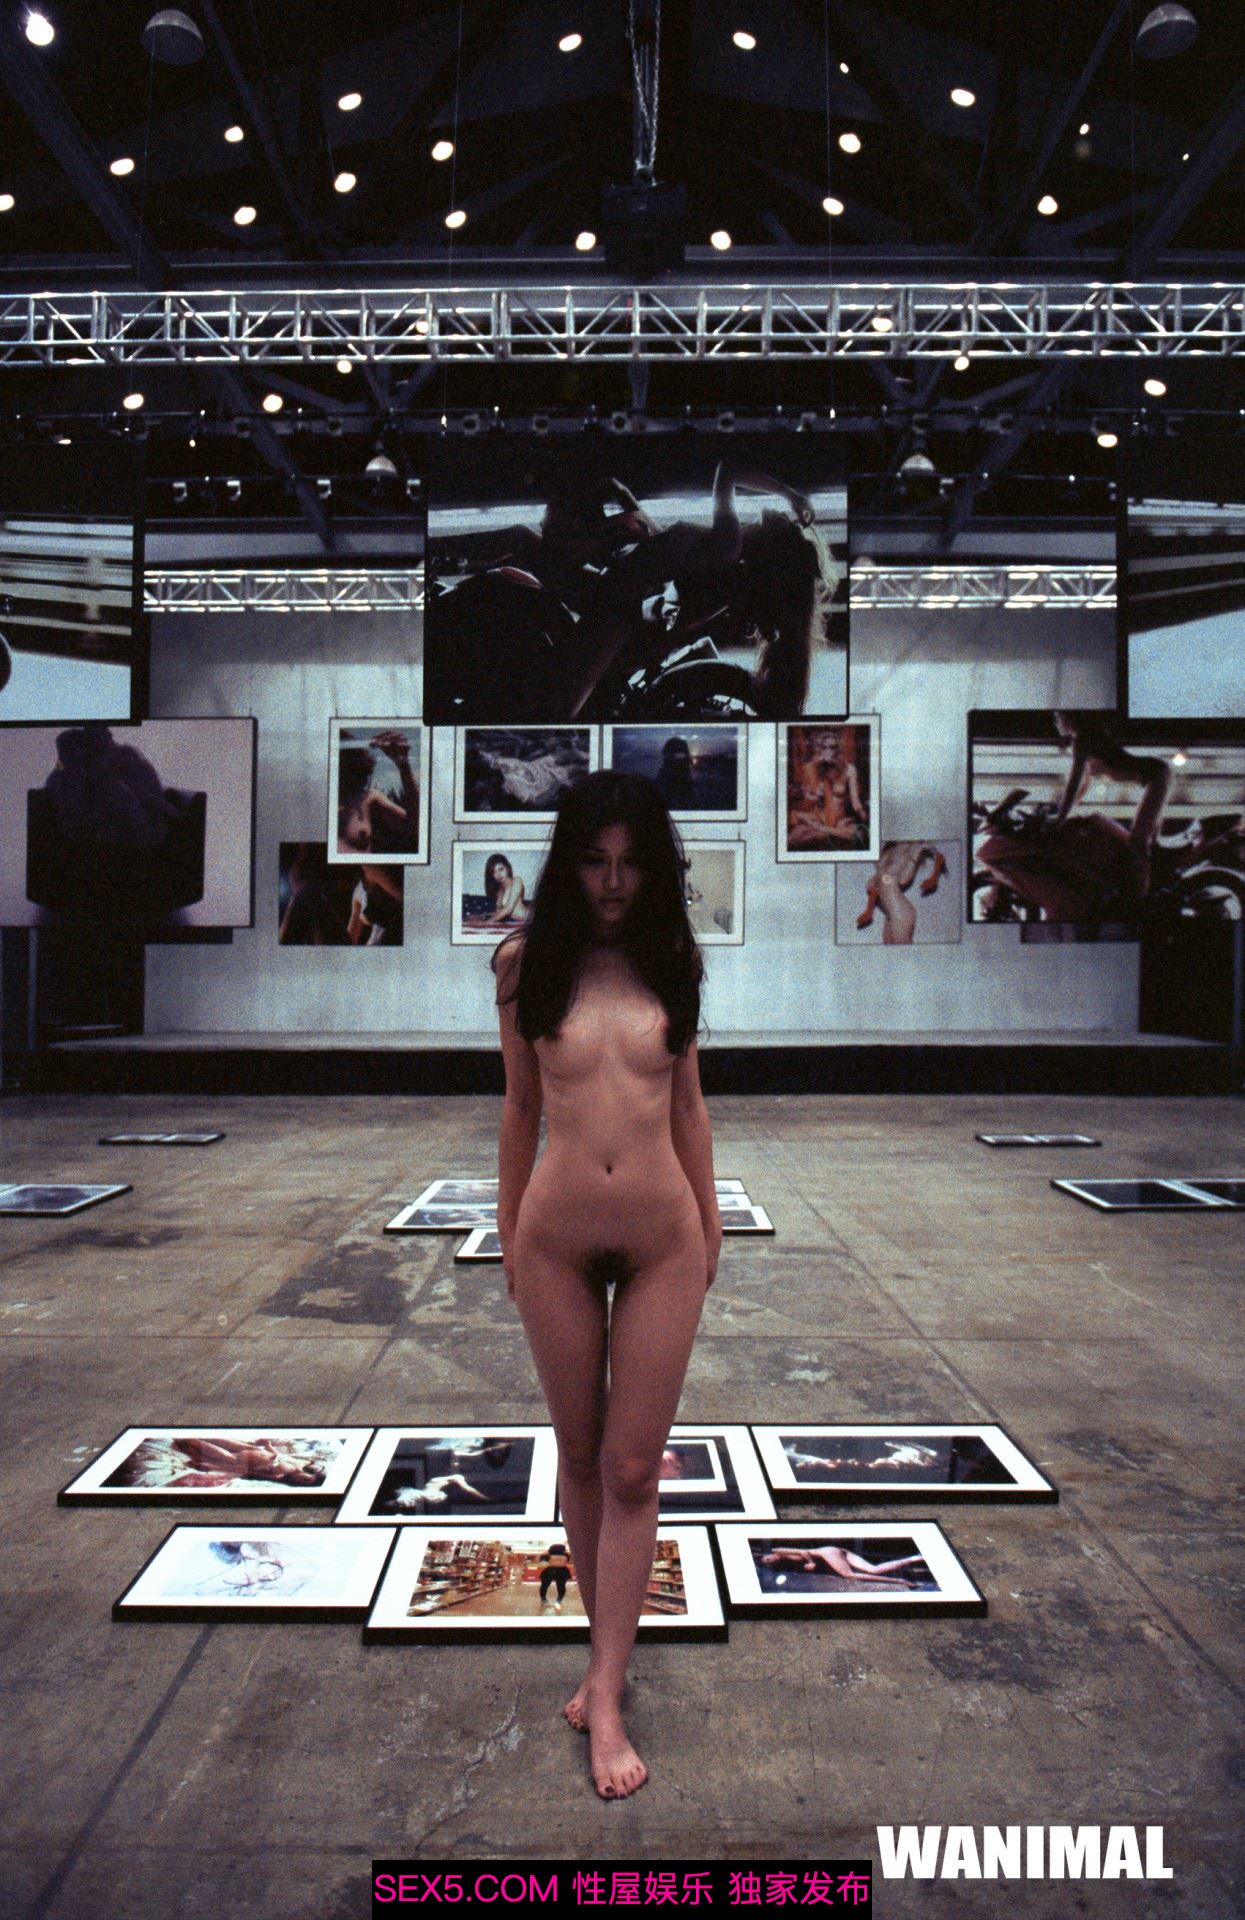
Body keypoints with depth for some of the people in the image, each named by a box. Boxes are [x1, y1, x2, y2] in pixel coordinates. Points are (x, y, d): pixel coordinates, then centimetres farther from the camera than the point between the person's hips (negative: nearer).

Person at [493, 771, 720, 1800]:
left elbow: (688, 1101, 8)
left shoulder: (673, 962, -1)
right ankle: (611, 1639, 38)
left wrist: (710, 1219, 12)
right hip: (557, 1240, 0)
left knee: (632, 1470, 6)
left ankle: (605, 1694, 20)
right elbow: (521, 1106, 5)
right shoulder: (527, 964, -4)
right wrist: (509, 1227, 9)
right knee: (580, 1454, 16)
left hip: (662, 1242, 0)